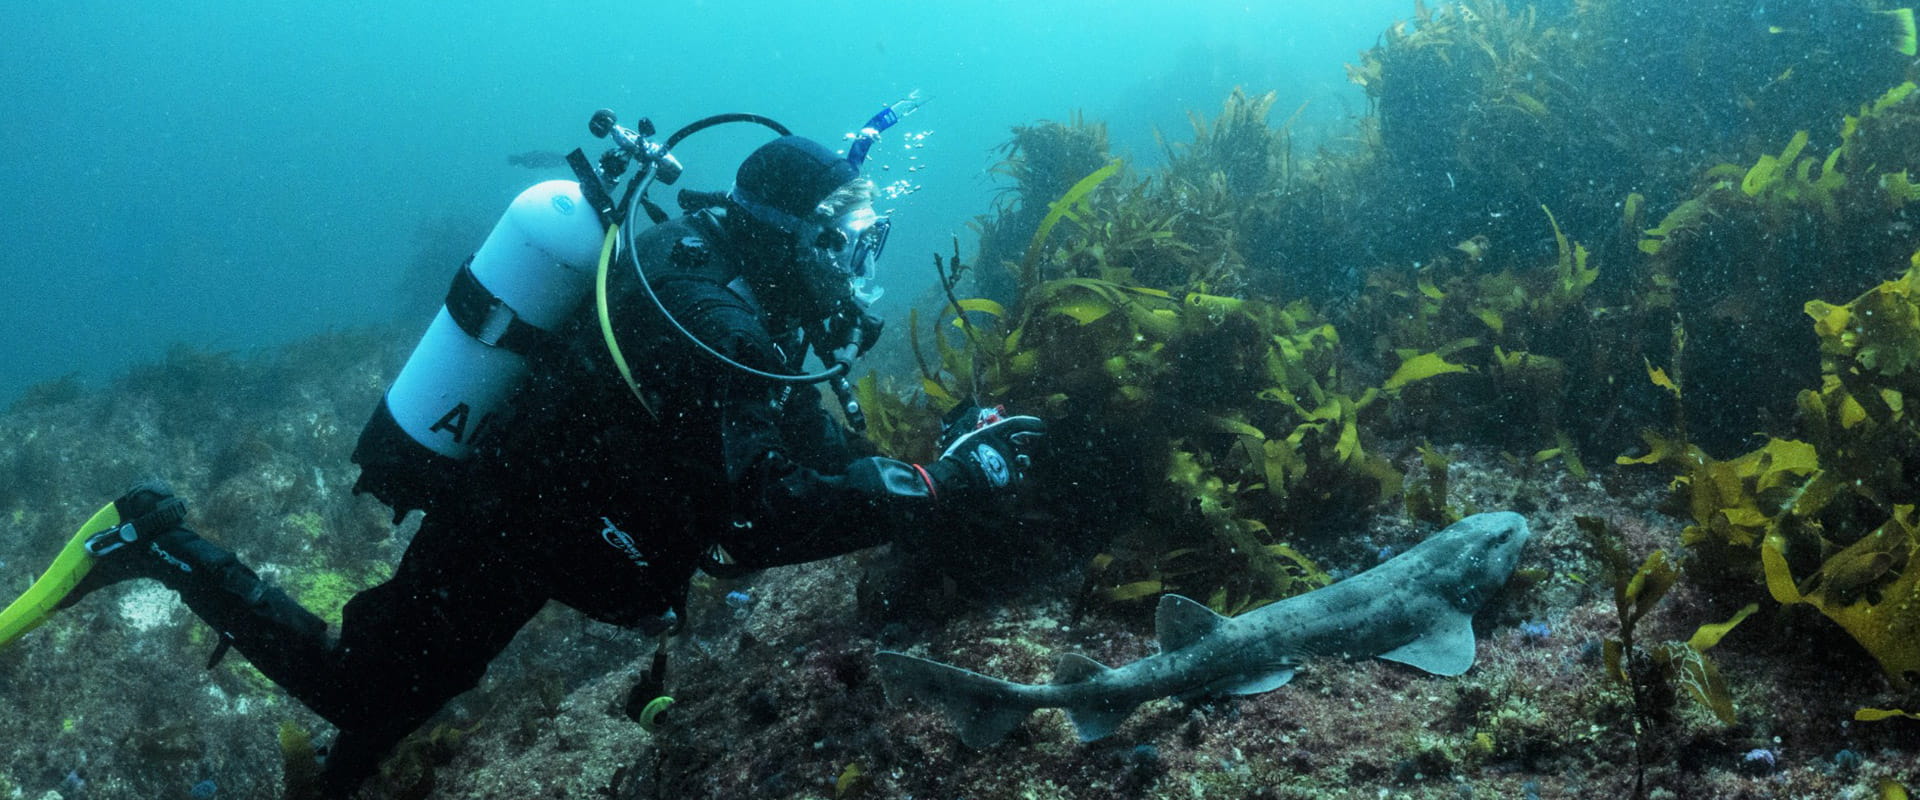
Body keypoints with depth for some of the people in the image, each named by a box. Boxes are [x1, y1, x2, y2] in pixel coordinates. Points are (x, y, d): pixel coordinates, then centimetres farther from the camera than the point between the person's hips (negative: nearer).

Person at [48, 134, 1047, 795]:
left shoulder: (713, 265, -1)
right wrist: (943, 484, -34)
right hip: (506, 535, -8)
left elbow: (809, 442, 4)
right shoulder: (711, 321, -31)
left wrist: (943, 460, -8)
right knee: (361, 694, 10)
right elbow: (763, 520, -37)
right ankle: (167, 548, 19)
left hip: (571, 498, 8)